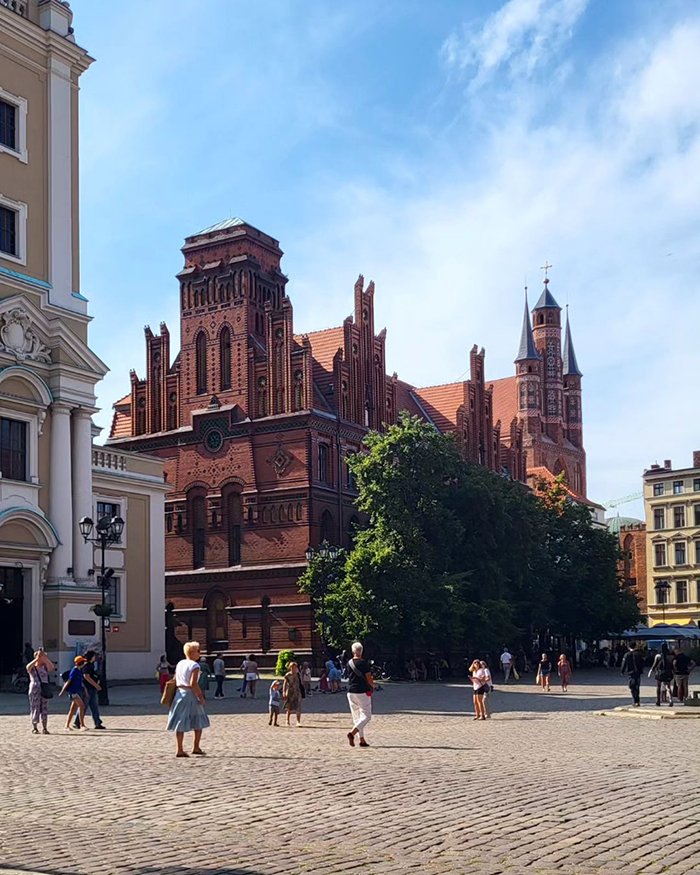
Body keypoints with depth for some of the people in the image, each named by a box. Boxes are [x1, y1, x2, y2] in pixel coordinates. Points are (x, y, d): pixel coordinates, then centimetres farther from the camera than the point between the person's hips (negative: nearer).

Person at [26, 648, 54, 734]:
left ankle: (44, 728, 6)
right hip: (35, 689, -2)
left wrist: (45, 658, -18)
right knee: (35, 708, 0)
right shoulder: (32, 667, 1)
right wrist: (36, 659, -23)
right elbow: (28, 667, -24)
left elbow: (52, 667, -14)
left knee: (45, 708, 1)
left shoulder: (45, 667, 8)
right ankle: (34, 727, 9)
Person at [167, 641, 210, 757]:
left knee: (181, 723, 8)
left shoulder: (180, 664, 12)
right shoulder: (195, 666, -12)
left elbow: (175, 681, 14)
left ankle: (180, 750, 8)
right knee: (199, 723, 9)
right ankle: (196, 747, 13)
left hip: (179, 695, 7)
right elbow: (193, 684, -21)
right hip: (190, 695, -7)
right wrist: (201, 696, -13)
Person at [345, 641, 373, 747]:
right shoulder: (363, 662, -11)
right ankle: (352, 733, -20)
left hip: (351, 692, 6)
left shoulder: (349, 663, 7)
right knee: (366, 716, -1)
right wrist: (372, 686, 9)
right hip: (362, 692, -6)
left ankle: (362, 740, 10)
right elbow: (369, 678, -11)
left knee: (356, 717, 12)